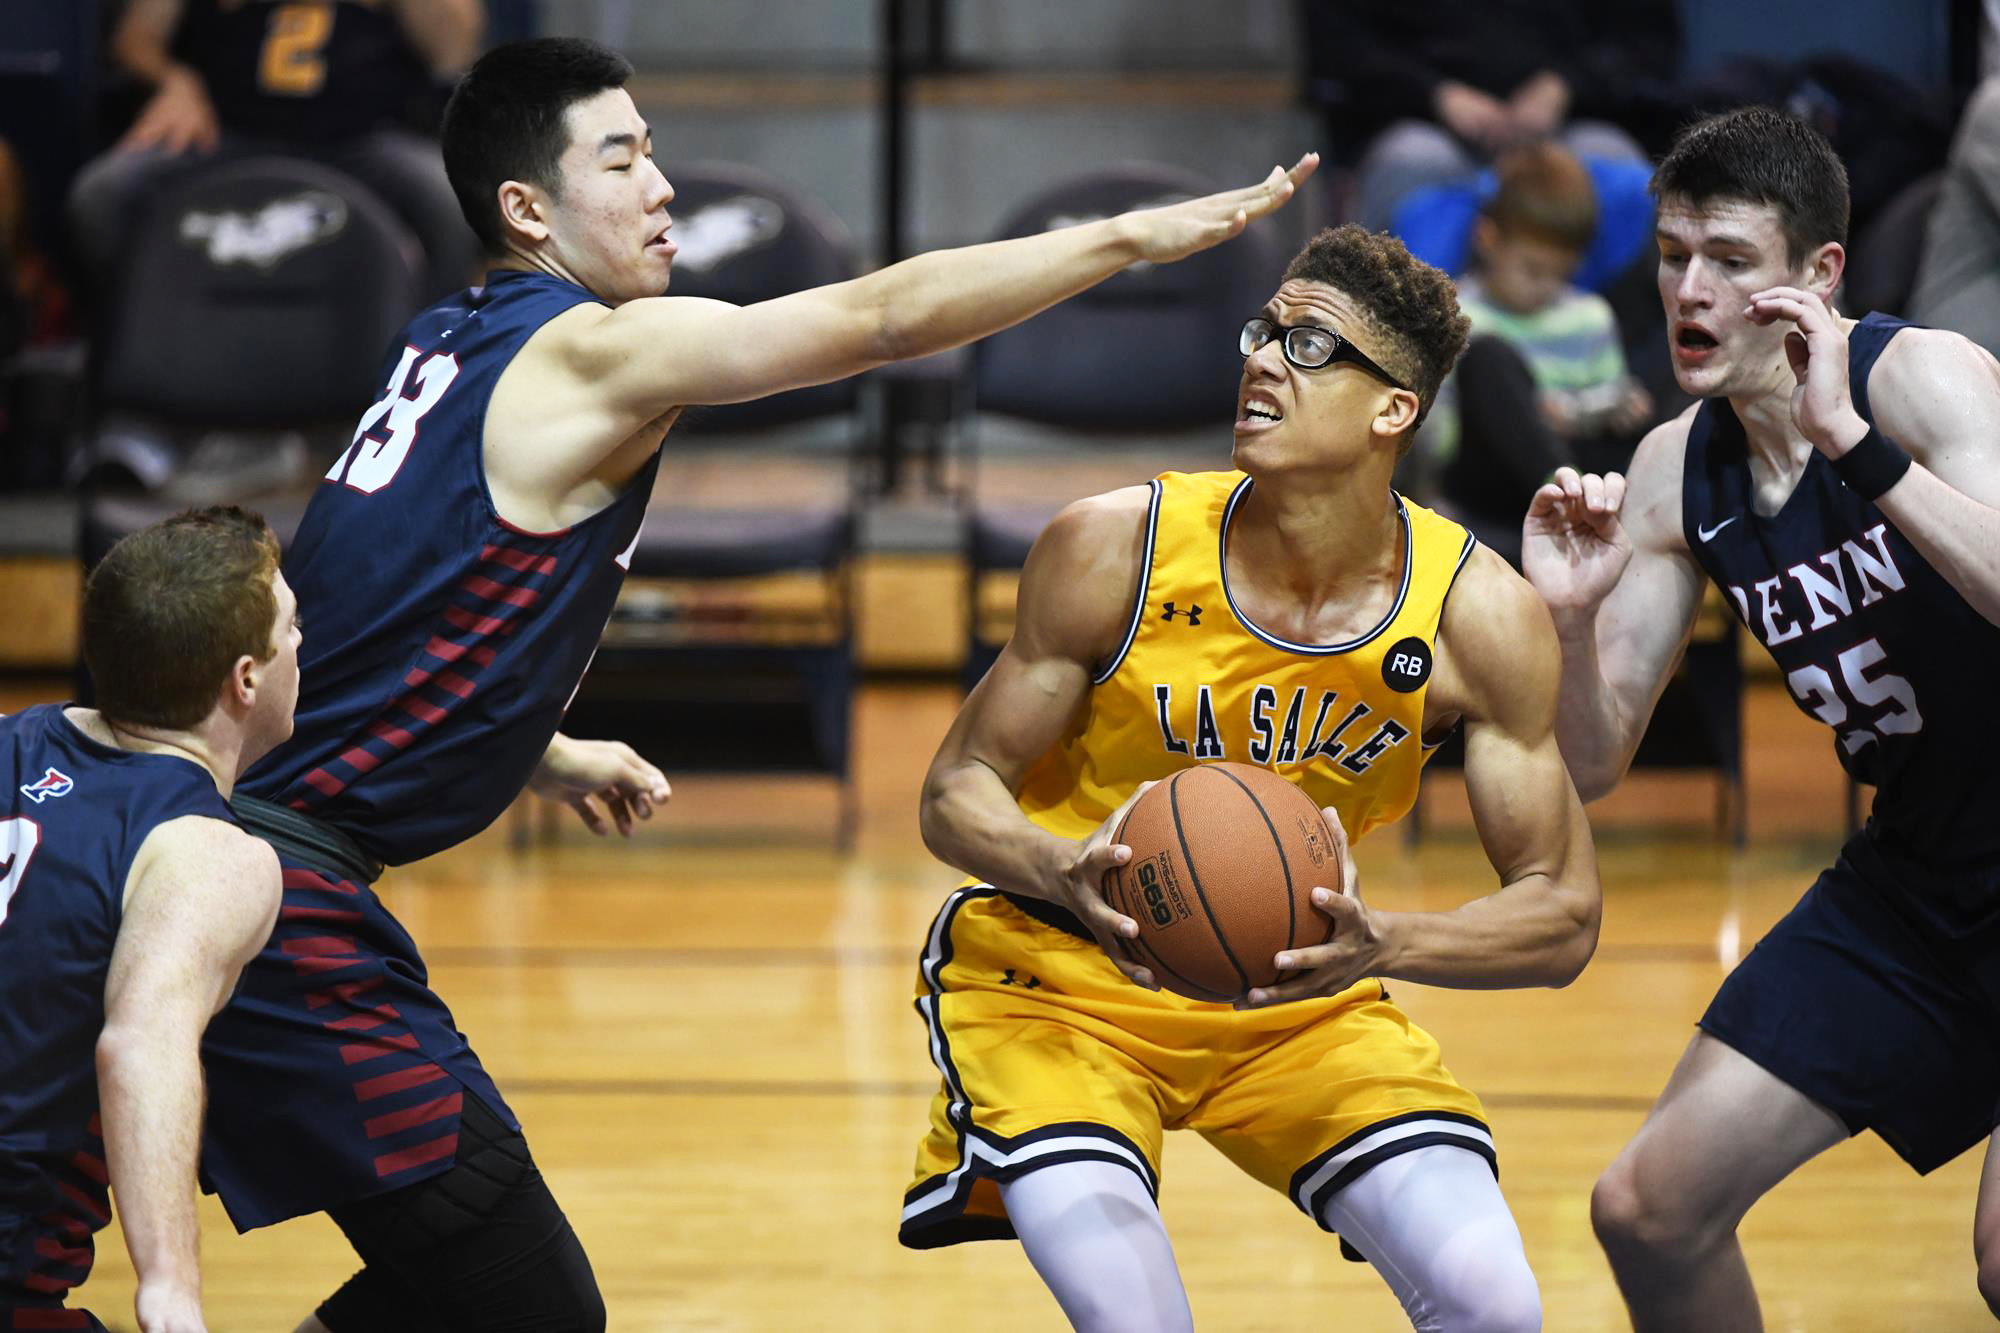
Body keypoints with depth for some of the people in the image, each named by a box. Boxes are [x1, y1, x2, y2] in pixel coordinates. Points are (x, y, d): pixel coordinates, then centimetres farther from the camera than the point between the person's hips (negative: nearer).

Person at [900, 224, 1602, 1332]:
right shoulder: (1114, 549, -19)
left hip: (1295, 989, 3)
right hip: (1055, 974, -3)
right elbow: (955, 794, -10)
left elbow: (1561, 916, -11)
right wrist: (1066, 870, -33)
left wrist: (1380, 946, -31)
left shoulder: (1480, 616, -15)